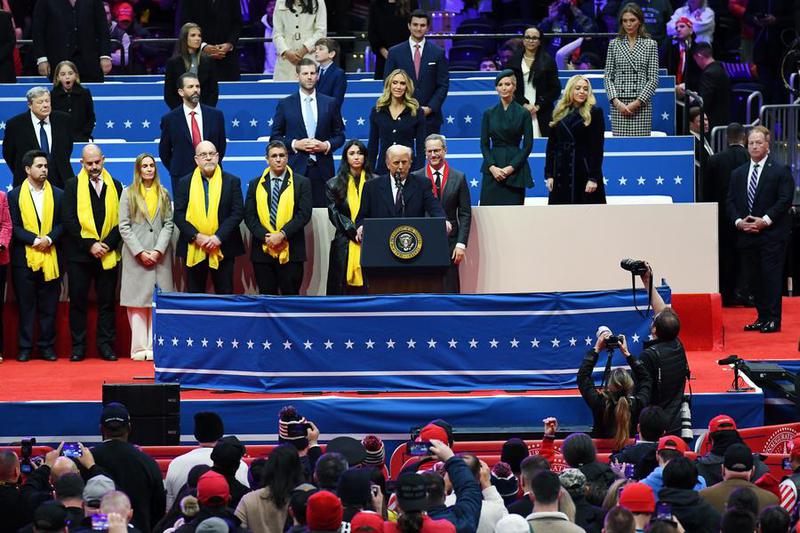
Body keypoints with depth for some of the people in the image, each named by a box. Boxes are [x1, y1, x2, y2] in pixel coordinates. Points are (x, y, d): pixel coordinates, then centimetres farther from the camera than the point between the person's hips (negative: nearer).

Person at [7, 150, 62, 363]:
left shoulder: (58, 195, 10)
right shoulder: (15, 195, 5)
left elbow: (62, 224, 6)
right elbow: (13, 227, -2)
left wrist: (49, 238, -12)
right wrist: (34, 239, -14)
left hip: (50, 257, 1)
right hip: (24, 258, -1)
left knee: (49, 306, 3)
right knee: (26, 305, 1)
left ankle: (47, 347, 9)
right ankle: (25, 348, 5)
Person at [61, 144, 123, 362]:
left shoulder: (115, 186, 9)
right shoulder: (73, 186, 2)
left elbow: (121, 220, 5)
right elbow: (69, 220, -5)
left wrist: (108, 244, -9)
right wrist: (89, 245, -12)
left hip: (108, 254, 2)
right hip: (79, 254, -2)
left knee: (107, 301, 4)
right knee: (78, 301, 1)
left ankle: (106, 345, 9)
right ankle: (78, 346, 7)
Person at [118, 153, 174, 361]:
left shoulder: (163, 194, 12)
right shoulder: (128, 194, 6)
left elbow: (169, 224, 7)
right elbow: (124, 227, 0)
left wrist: (159, 250, -7)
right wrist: (140, 252, -9)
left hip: (160, 255, 2)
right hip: (136, 255, -2)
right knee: (138, 301, -4)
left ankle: (155, 346, -2)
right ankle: (139, 348, -4)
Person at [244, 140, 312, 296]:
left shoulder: (301, 183, 5)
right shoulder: (256, 184, 12)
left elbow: (304, 214, -5)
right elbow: (249, 216, 5)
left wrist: (283, 234, -16)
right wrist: (265, 236, -11)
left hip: (291, 252, -2)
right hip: (263, 251, 2)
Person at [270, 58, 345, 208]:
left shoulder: (330, 103, 11)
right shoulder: (285, 104, 7)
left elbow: (340, 135, 14)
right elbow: (275, 137, 8)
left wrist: (327, 145, -6)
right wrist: (294, 144, -8)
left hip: (322, 169, 1)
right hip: (296, 167, -1)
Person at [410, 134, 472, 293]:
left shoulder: (458, 178, 6)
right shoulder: (416, 178, 5)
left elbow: (465, 214, 4)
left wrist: (461, 244, -4)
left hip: (449, 244, 0)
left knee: (449, 289, -2)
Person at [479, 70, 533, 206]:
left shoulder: (523, 113, 3)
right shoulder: (489, 113, 9)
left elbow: (528, 145, 1)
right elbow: (484, 145, 7)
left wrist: (511, 167, -9)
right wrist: (492, 167, -8)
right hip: (492, 170, 2)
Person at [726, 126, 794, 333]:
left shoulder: (780, 171, -2)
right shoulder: (738, 174, 14)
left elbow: (785, 200, -9)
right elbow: (731, 202, 12)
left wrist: (765, 220, -16)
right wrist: (738, 221, -5)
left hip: (772, 234, -5)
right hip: (747, 236, 5)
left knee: (771, 276, -7)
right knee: (754, 277, 7)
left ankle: (773, 319, -4)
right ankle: (762, 318, 14)